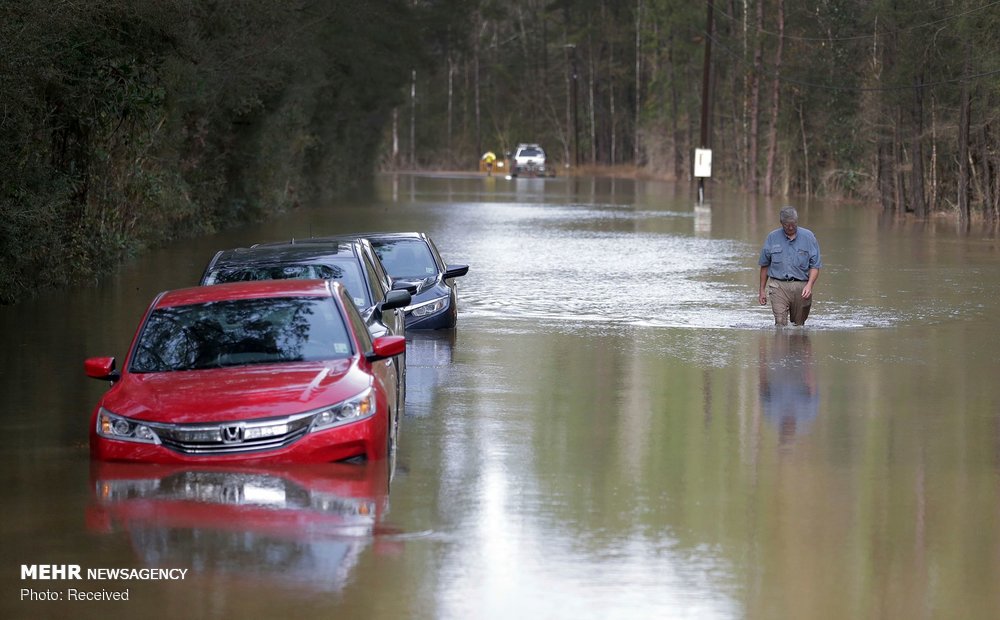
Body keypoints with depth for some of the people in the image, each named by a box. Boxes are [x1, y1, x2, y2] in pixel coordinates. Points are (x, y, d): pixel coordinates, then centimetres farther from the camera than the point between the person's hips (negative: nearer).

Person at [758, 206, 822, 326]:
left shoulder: (808, 237, 5)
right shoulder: (772, 238, 8)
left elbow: (815, 266, 4)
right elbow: (764, 266, 15)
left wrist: (809, 285, -12)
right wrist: (762, 290, 14)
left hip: (801, 287, 0)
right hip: (778, 285, 0)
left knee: (799, 325, 6)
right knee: (780, 323, -15)